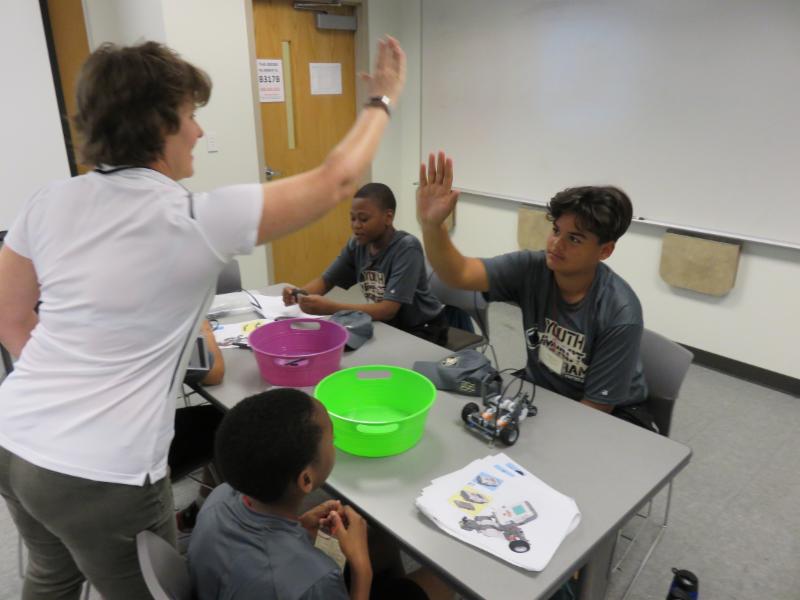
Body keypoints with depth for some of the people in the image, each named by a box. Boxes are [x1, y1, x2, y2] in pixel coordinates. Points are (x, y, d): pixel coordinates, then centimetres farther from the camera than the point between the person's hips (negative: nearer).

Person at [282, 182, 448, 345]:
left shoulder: (407, 248, -25)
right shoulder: (357, 244, -6)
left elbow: (388, 310, -30)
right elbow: (325, 280, 3)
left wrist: (330, 308, -38)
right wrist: (300, 293, -19)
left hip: (422, 331, -6)